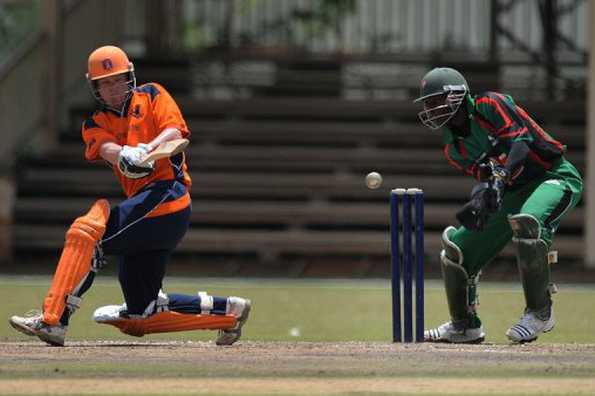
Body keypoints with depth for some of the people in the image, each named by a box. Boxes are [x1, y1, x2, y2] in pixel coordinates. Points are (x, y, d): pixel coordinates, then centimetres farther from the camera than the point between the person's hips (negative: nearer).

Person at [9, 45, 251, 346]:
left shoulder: (152, 96, 9)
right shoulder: (95, 125, 19)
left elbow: (174, 132, -8)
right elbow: (107, 148, -4)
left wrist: (147, 149, -29)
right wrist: (126, 155, -28)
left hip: (167, 193, -8)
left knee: (86, 231, -25)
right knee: (140, 315, 7)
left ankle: (53, 319, -30)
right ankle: (229, 310, 19)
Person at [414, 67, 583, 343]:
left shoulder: (490, 106, -15)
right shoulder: (454, 149, 6)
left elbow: (521, 139, -27)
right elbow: (485, 175, -3)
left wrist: (499, 178, -41)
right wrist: (479, 199, -27)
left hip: (555, 176, -8)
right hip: (514, 193, 8)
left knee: (526, 222, -40)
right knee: (456, 249, 4)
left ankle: (540, 312, -27)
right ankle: (465, 326, 23)